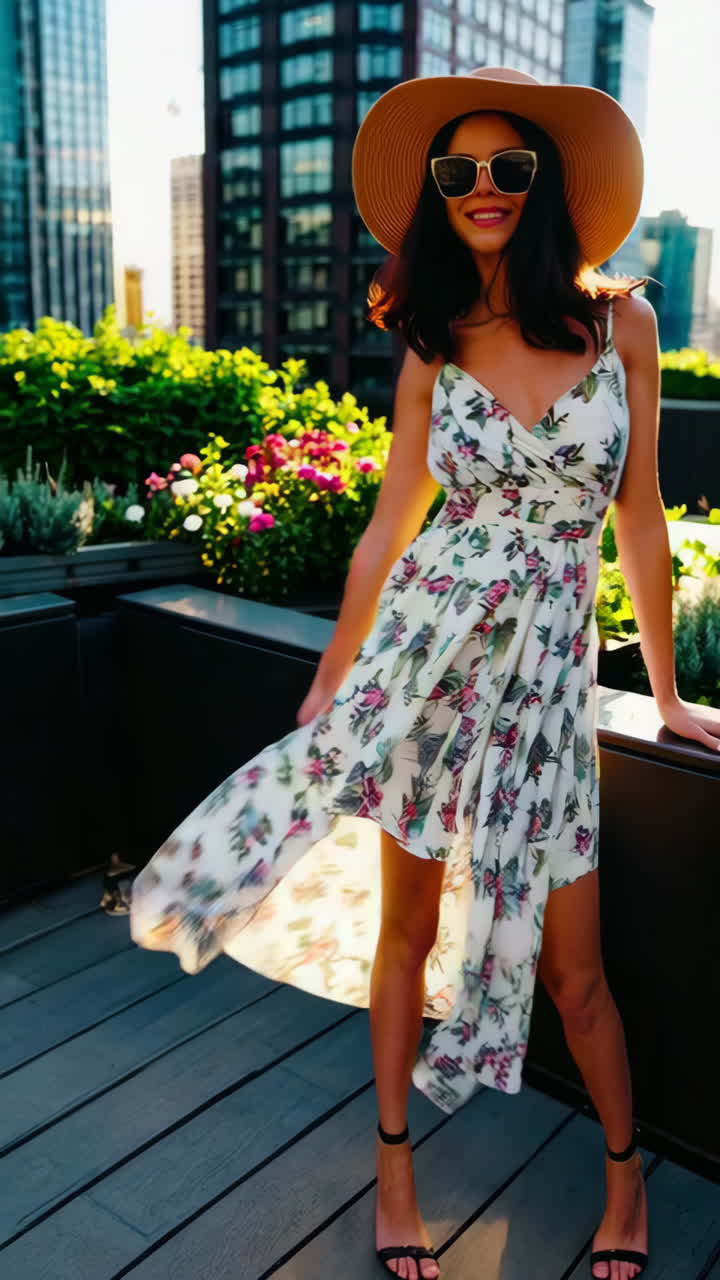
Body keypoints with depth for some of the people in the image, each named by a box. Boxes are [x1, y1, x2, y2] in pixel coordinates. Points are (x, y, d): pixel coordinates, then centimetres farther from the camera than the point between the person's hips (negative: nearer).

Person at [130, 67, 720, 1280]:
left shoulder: (620, 325, 1)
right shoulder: (432, 353, 3)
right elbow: (386, 532, 7)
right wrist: (326, 686, 9)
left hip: (549, 665, -1)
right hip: (423, 640, 1)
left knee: (569, 958, 7)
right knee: (406, 921, 11)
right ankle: (394, 1168, 33)